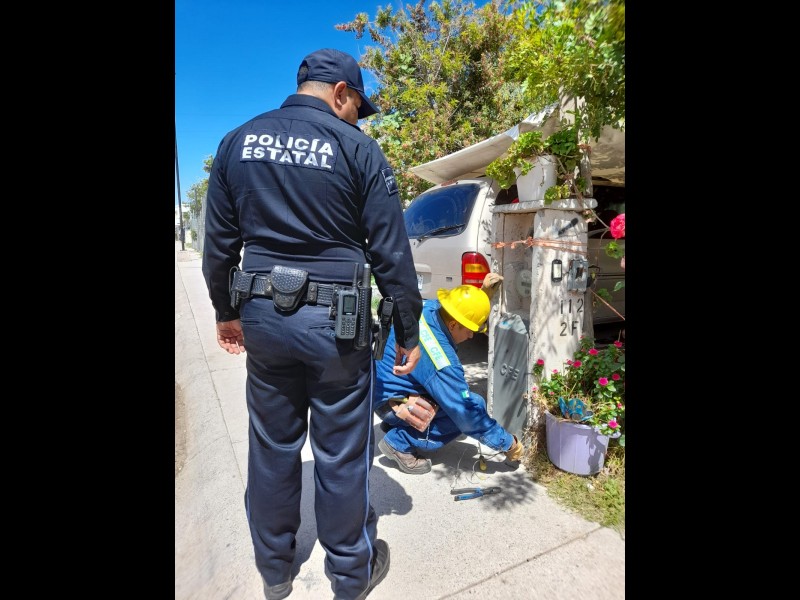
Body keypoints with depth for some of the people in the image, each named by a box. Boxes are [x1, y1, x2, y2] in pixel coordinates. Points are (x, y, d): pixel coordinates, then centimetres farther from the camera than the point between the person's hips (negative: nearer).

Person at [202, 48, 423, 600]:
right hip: (335, 325, -4)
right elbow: (391, 251, -8)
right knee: (342, 454, 11)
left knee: (272, 447, 19)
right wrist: (408, 332, 0)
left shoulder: (238, 141, 8)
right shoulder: (355, 146, -5)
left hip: (263, 317, 5)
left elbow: (218, 242, 11)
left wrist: (227, 311, 21)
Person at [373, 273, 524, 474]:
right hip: (390, 401, -9)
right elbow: (467, 412, -24)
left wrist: (484, 292, 1)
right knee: (473, 407, -15)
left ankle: (394, 424, 18)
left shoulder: (428, 307, -11)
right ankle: (400, 442, -7)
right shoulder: (441, 360, -32)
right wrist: (507, 443, -11)